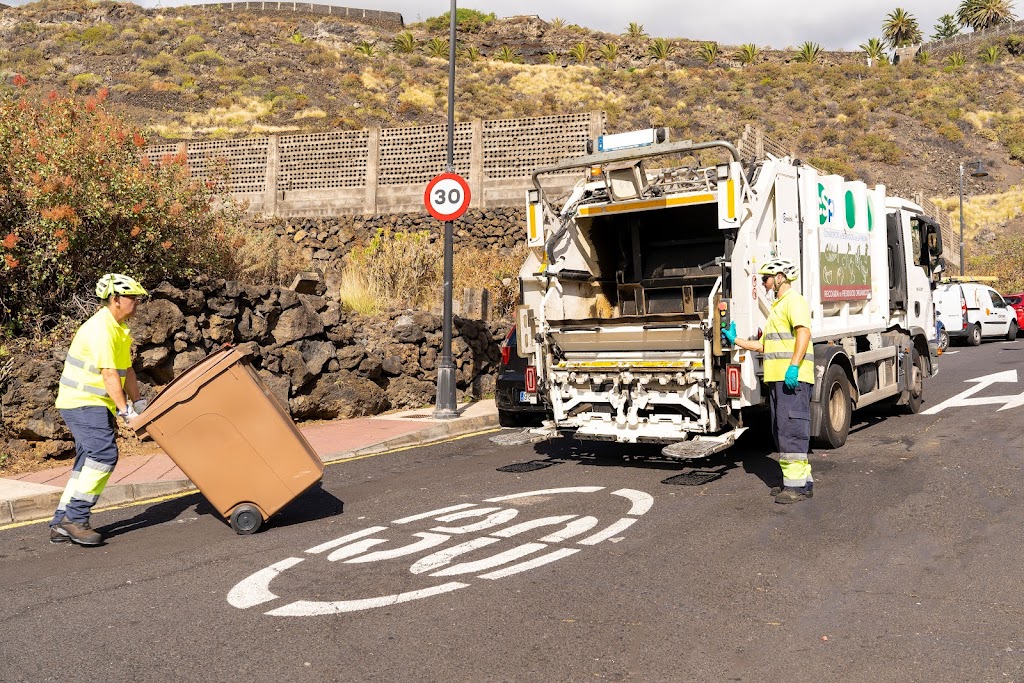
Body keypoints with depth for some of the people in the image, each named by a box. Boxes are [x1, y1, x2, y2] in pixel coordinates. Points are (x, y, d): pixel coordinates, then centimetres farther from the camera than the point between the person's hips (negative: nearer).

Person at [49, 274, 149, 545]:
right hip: (82, 402, -10)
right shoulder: (100, 328, -18)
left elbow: (127, 370, 17)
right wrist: (125, 410, -24)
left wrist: (139, 404, 14)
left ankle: (61, 524, 13)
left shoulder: (119, 328, 14)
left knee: (88, 461, 9)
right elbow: (109, 374, -23)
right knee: (104, 453, -20)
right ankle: (75, 517, -16)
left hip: (97, 404, 10)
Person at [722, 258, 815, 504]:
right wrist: (735, 340, 28)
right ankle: (802, 480, 18)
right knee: (781, 430, 11)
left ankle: (798, 484, -10)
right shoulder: (778, 307, 27)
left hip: (792, 378, -11)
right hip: (777, 378, 11)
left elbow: (803, 332, -19)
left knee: (791, 428, -12)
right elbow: (764, 346, 28)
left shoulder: (793, 300, -4)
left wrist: (793, 366, -28)